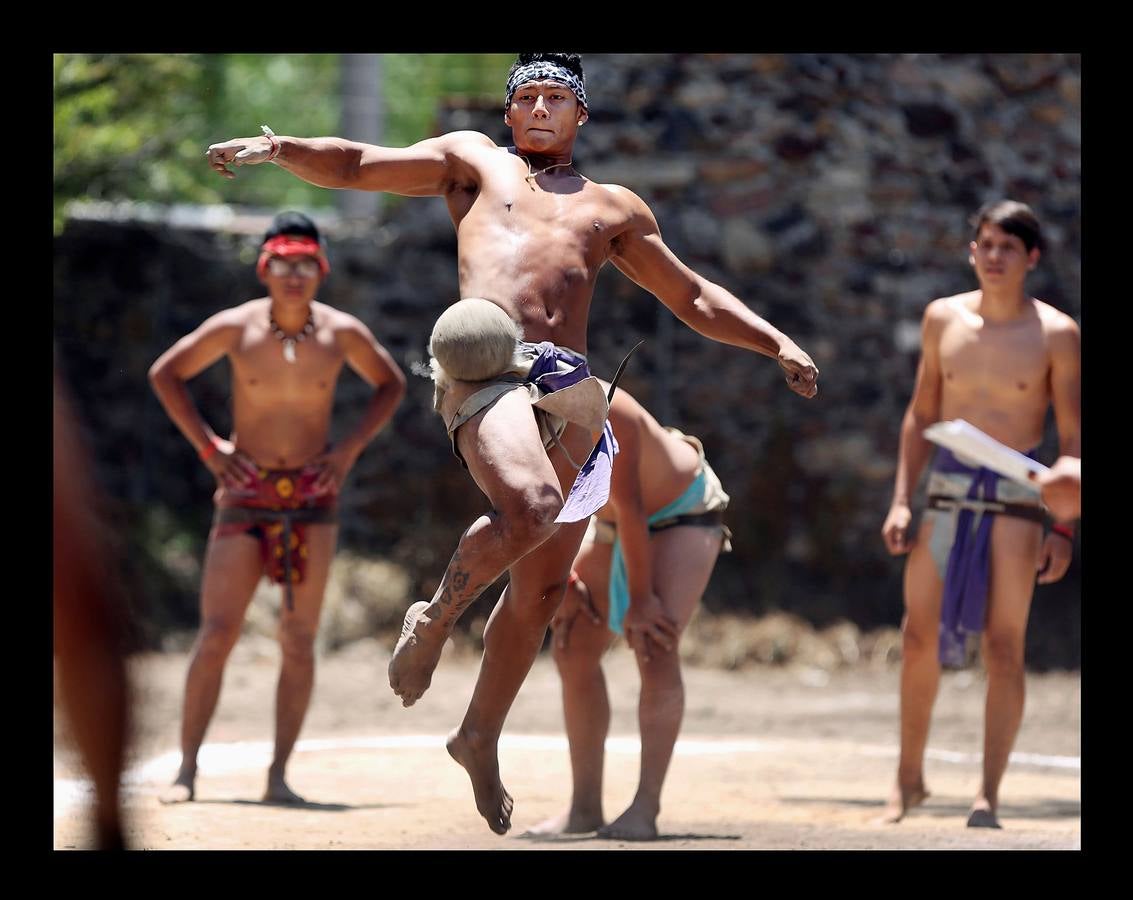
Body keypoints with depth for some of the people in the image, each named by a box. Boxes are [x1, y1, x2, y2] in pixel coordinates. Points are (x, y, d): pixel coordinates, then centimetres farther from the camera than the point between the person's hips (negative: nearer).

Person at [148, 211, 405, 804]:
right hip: (245, 493, -1)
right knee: (217, 633, -8)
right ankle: (187, 769, -4)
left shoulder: (342, 333, -2)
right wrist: (207, 446, -1)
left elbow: (391, 385, 16)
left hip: (312, 495, 1)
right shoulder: (236, 327, -5)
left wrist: (351, 447, 3)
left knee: (299, 639, -1)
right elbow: (165, 374, 7)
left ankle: (278, 774, 4)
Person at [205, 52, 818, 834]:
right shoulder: (475, 161, 22)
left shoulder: (613, 207, 30)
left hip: (570, 388, 5)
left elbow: (693, 298, 33)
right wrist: (278, 148, -4)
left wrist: (776, 342, 20)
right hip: (486, 365, -5)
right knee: (529, 505, -32)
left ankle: (481, 738, 20)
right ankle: (435, 618, -6)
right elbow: (355, 166, 15)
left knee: (543, 586, 5)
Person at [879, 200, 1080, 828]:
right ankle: (909, 780, 20)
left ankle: (988, 795, -4)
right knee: (920, 637, 4)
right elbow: (921, 415, 13)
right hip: (948, 490, 3)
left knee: (1003, 645, -7)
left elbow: (1073, 437, -2)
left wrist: (1064, 529, -8)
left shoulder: (1055, 334, -4)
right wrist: (901, 499, 5)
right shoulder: (943, 318, 6)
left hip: (1016, 496, -3)